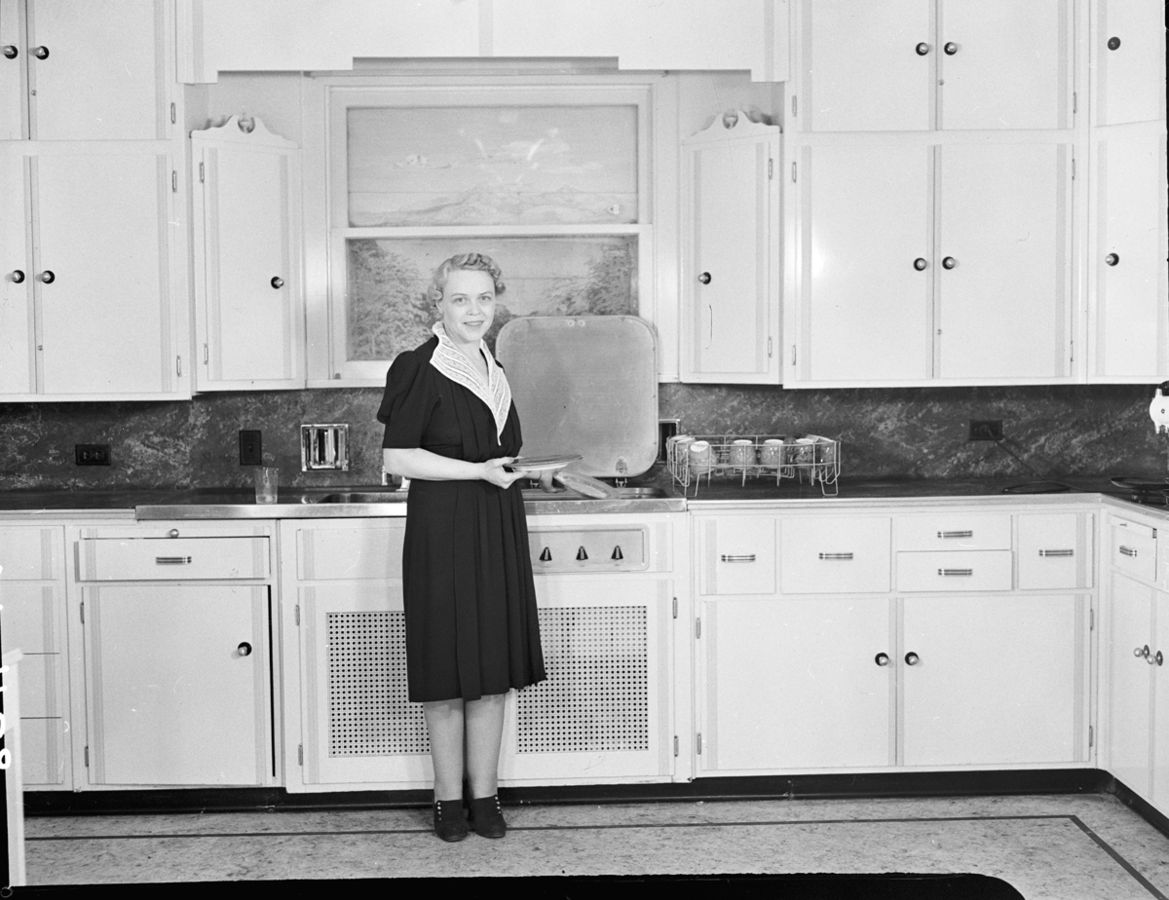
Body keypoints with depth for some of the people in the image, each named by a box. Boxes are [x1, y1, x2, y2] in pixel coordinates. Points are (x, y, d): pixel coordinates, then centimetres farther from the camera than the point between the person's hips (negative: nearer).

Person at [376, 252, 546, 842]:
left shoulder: (493, 371, 14)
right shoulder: (419, 370, -8)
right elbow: (397, 459, -14)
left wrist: (513, 469, 11)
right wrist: (479, 470, -17)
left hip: (498, 531, 6)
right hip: (442, 532, -6)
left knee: (494, 670, 8)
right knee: (447, 670, 1)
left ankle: (484, 795, 17)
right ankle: (449, 799, 14)